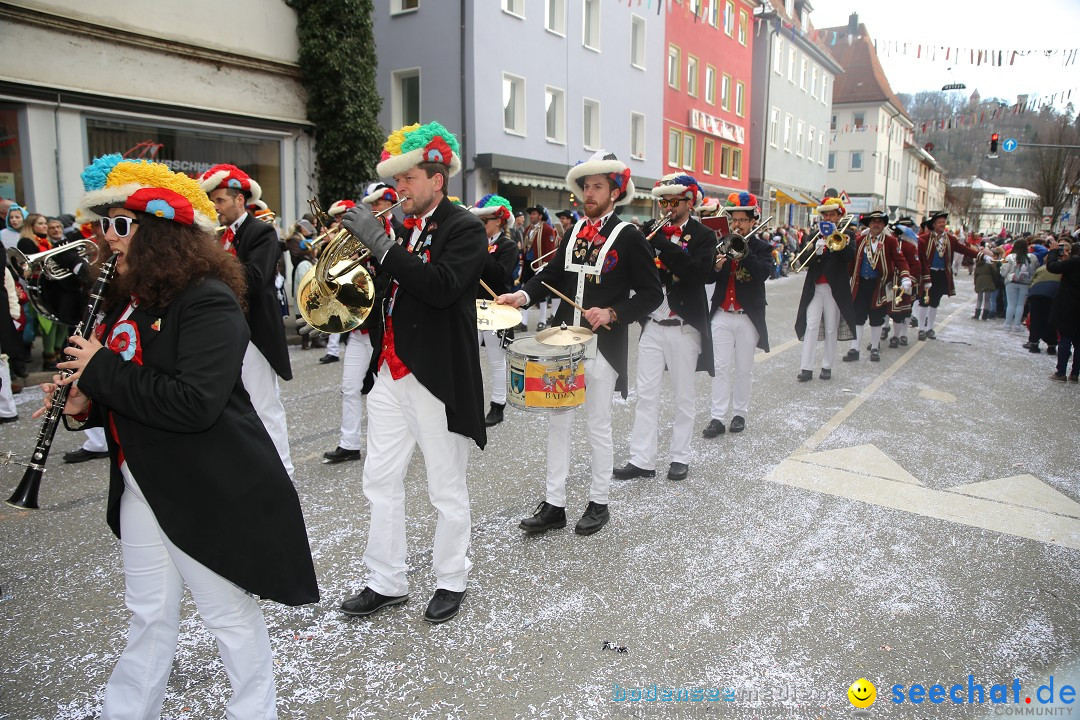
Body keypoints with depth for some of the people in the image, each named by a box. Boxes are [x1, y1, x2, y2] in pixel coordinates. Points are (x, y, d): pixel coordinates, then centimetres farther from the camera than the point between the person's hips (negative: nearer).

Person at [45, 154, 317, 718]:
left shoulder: (209, 301, -19)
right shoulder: (127, 298, 9)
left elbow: (194, 402, -29)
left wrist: (100, 370, -20)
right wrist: (82, 405, 0)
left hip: (209, 491, -8)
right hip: (141, 484, 8)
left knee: (228, 612, 10)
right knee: (149, 614, 22)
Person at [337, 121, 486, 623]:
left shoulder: (463, 228, -7)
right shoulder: (400, 227, 12)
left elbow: (443, 286, -24)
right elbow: (390, 289, 14)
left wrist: (381, 245, -24)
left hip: (436, 376, -7)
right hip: (390, 373, 7)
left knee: (447, 489, 7)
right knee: (380, 482, 11)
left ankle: (451, 581, 26)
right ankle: (386, 582, 26)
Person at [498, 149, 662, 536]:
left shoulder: (629, 237, -6)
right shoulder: (574, 231, 11)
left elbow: (651, 293, -6)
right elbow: (553, 273, 13)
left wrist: (613, 313, -20)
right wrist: (524, 294, -5)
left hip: (602, 346, -5)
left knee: (598, 426, 6)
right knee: (557, 421, 8)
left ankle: (598, 503, 23)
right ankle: (554, 504, 19)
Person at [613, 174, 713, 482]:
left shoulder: (703, 236, -3)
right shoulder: (652, 231, 9)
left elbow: (699, 272, -21)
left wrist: (662, 244, -24)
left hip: (684, 327, -4)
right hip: (652, 325, 4)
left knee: (683, 396, 8)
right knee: (646, 395, 5)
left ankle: (680, 457, 21)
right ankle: (642, 460, 11)